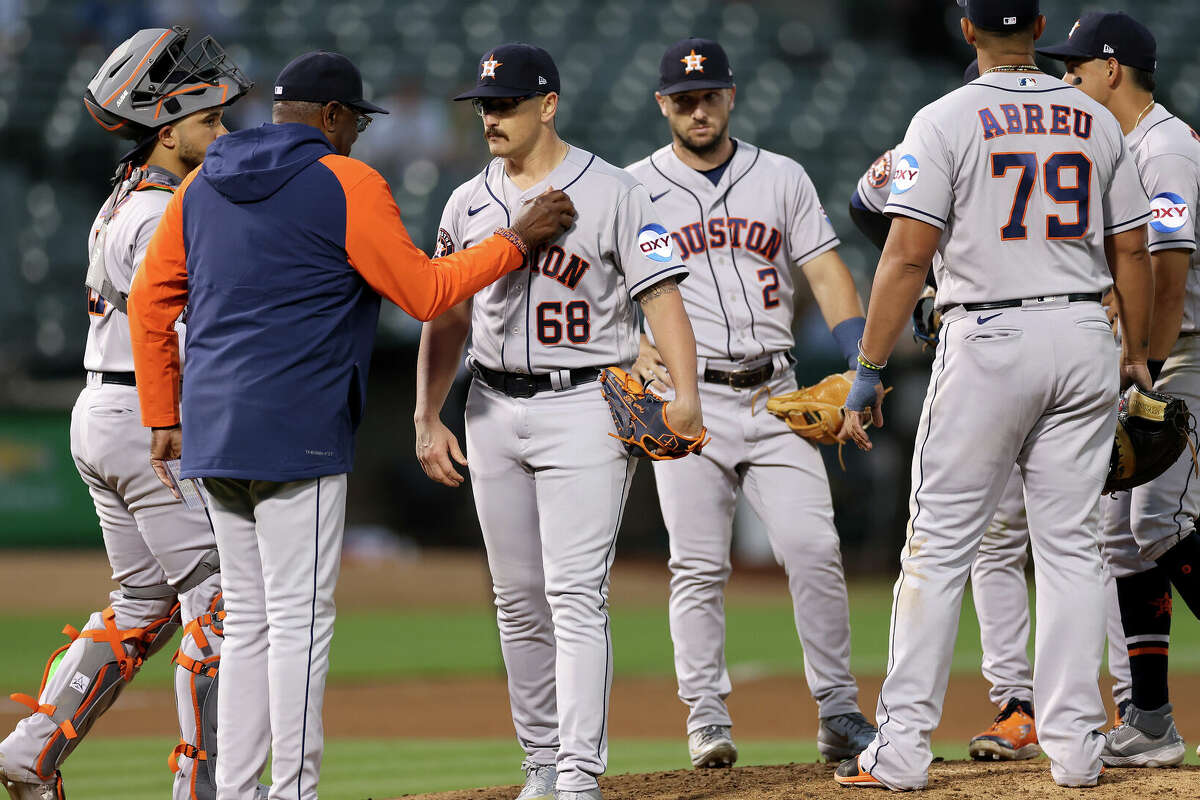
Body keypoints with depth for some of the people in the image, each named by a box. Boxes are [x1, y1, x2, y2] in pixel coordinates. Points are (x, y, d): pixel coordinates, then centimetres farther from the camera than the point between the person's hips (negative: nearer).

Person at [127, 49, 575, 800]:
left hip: (212, 429, 7)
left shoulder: (202, 185, 14)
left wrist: (162, 417, 18)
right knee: (299, 618, -6)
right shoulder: (347, 184, -6)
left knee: (249, 620, 13)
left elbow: (149, 300, 15)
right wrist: (517, 240, 4)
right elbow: (423, 292, -6)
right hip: (297, 430, -7)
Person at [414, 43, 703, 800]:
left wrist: (684, 397, -22)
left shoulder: (612, 193, -4)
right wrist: (427, 417, 9)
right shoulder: (469, 203, 11)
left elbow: (663, 297, -10)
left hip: (585, 406, -5)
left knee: (576, 594, -12)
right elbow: (447, 318, 18)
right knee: (518, 597, 9)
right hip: (493, 410, 6)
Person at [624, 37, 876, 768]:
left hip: (774, 397, 1)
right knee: (700, 566, -4)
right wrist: (638, 351, -14)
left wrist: (862, 365, -9)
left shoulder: (782, 178, 11)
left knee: (815, 549, -8)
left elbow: (827, 273, 6)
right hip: (689, 399, -1)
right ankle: (707, 720, 1)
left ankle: (839, 714, -3)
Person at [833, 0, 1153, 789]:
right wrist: (1137, 358, 21)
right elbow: (1131, 252, 10)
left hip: (988, 340, -4)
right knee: (1071, 545, 9)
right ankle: (1075, 744, 6)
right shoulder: (1096, 121, 7)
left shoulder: (946, 120, -6)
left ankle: (903, 747, -2)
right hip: (1084, 339, 4)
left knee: (939, 545, 1)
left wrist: (869, 371, -9)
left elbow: (908, 255, -11)